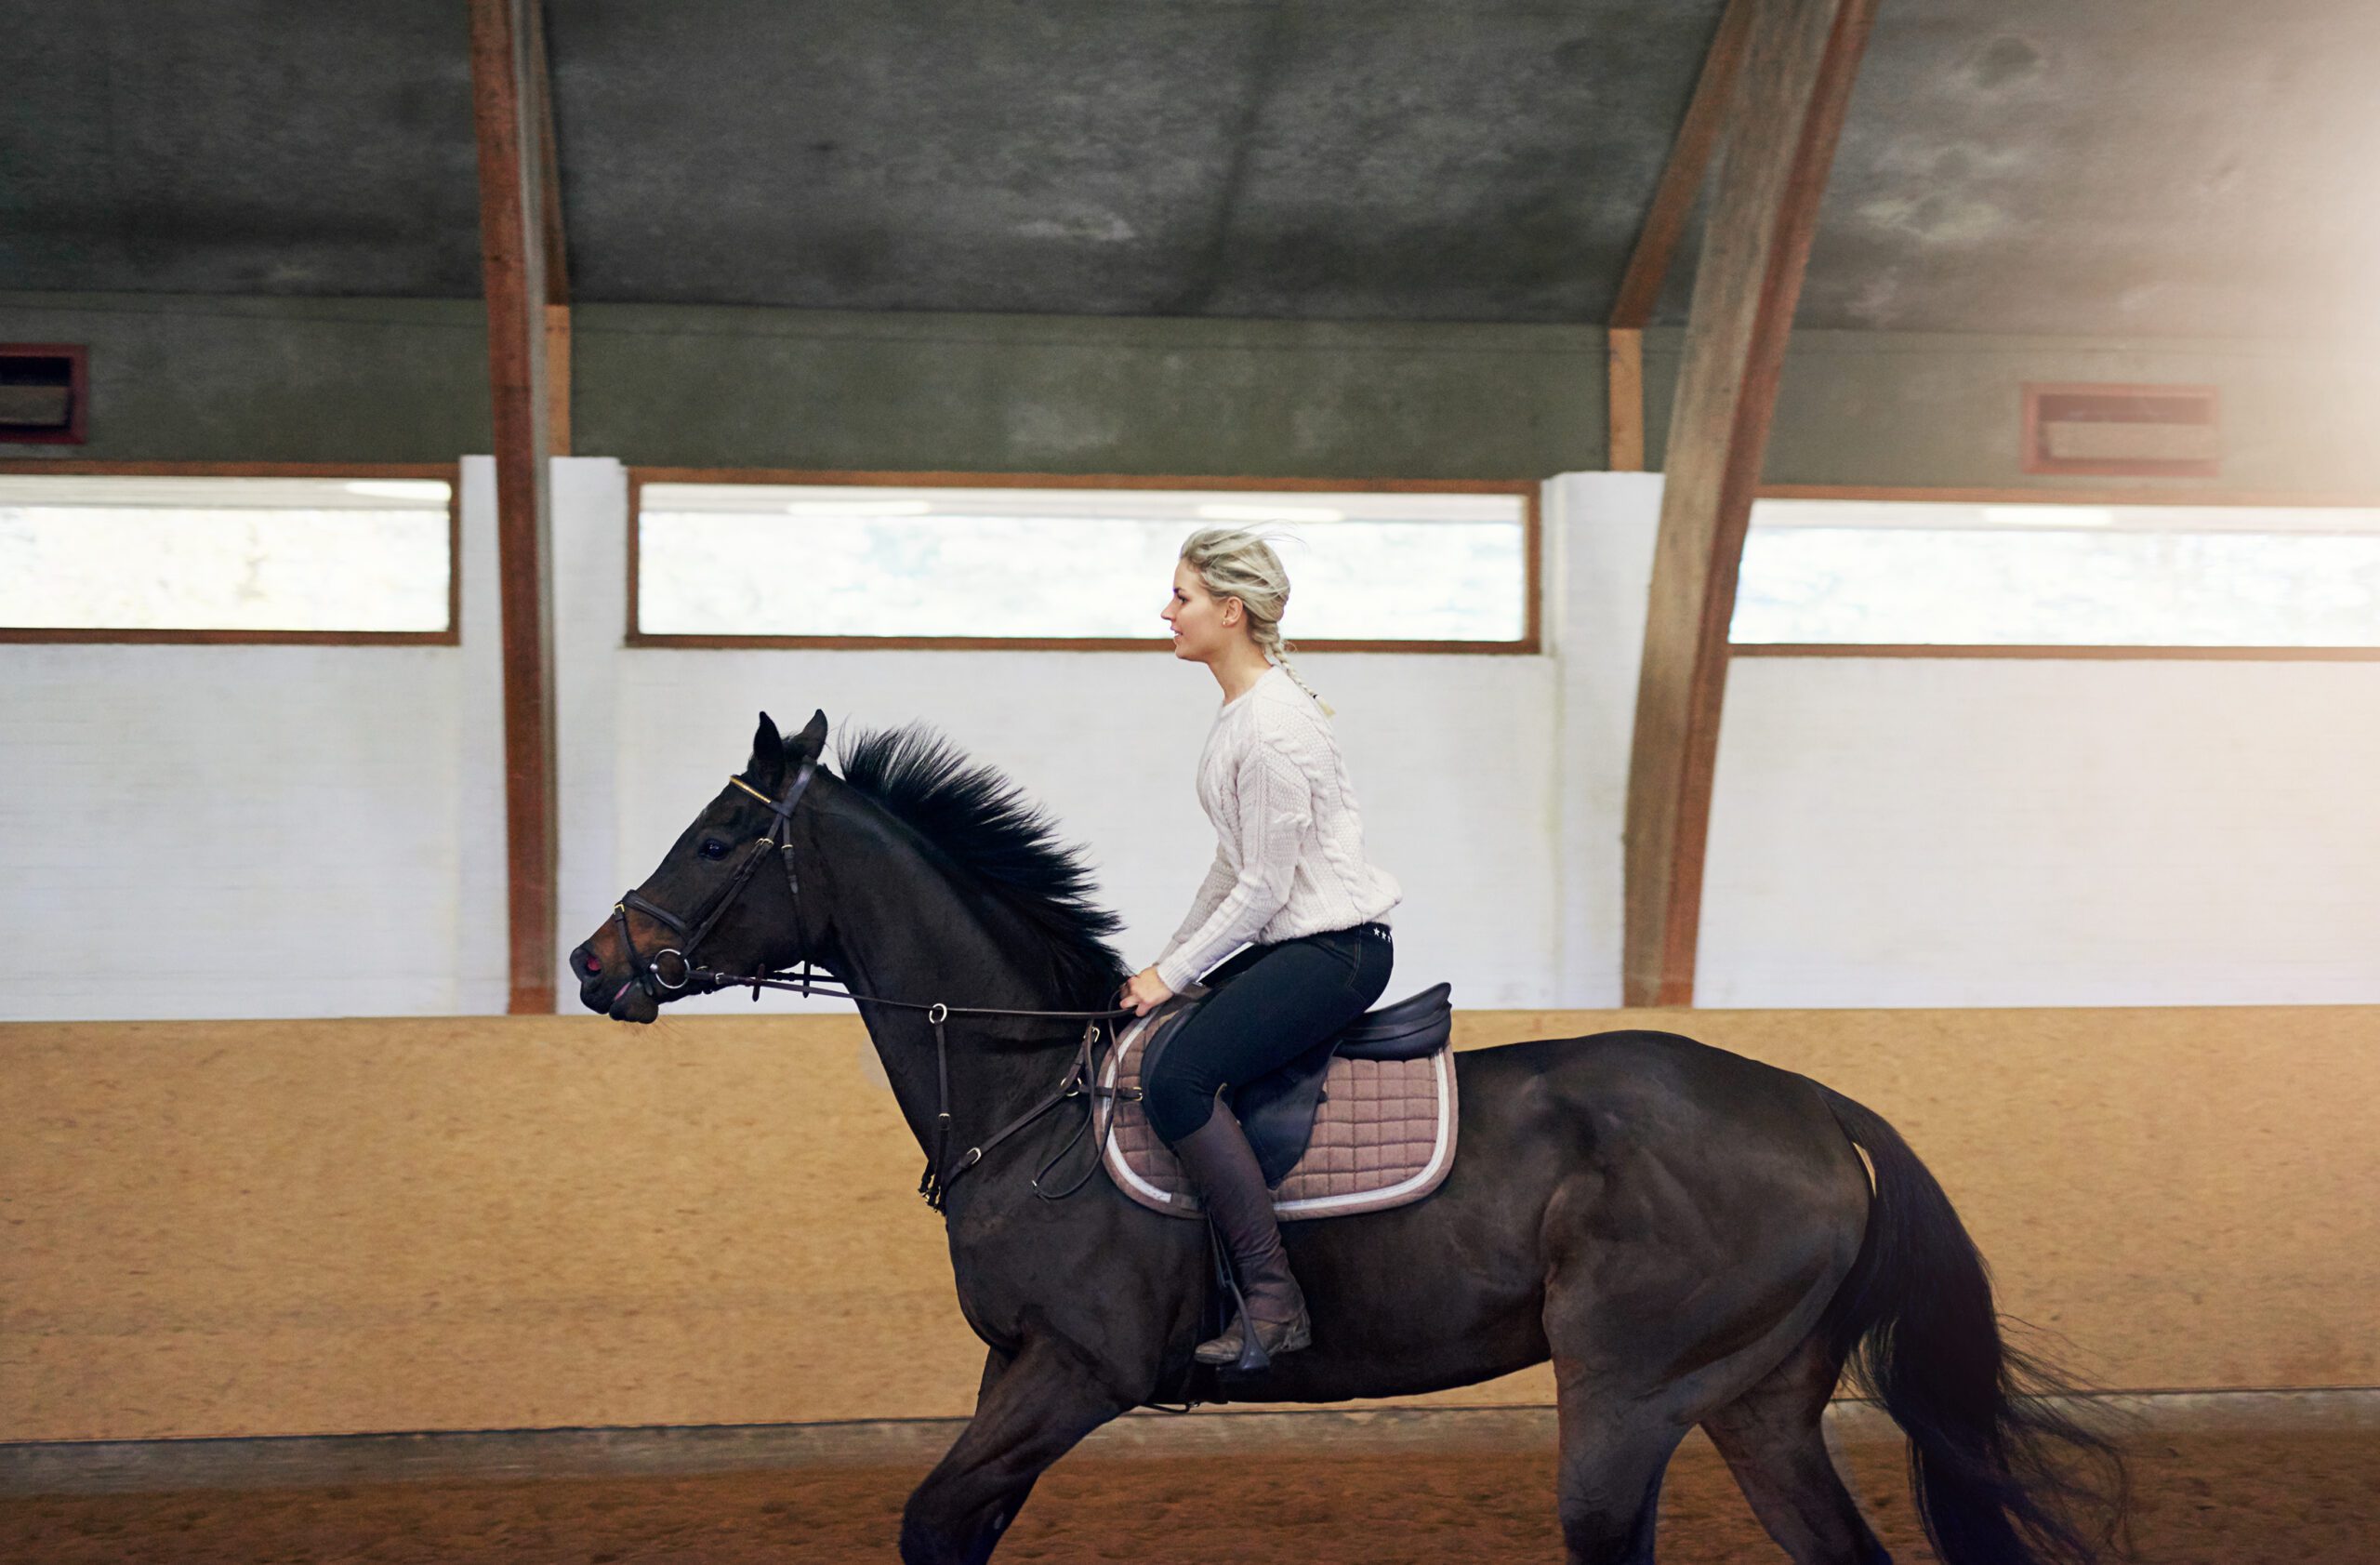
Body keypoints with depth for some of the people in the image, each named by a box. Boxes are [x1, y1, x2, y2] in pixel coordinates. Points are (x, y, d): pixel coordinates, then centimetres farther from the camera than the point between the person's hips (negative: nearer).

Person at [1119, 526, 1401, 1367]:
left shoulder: (1272, 727, -20)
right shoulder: (1243, 709, 12)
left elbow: (1264, 888, -19)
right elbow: (1235, 864, 18)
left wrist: (1173, 975, -12)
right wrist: (1167, 958, 15)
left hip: (1337, 948, -11)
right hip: (1292, 942, 11)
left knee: (1176, 1079, -24)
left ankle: (1273, 1301, -21)